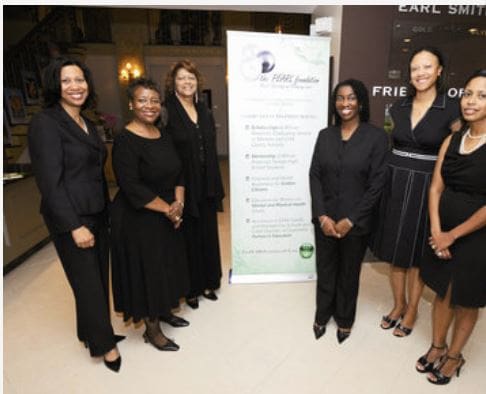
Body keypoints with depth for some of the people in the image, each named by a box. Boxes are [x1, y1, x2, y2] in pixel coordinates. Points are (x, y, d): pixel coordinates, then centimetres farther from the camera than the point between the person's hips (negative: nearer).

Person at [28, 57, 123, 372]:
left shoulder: (88, 125, 12)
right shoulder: (45, 124, -12)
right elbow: (50, 182, -17)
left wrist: (107, 212, 12)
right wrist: (75, 226, -18)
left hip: (98, 214, 7)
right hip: (71, 219, -7)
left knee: (99, 278, 15)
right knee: (89, 283, 6)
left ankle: (92, 332, 38)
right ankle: (104, 344, 27)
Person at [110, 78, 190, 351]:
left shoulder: (164, 136, 5)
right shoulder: (125, 141, -17)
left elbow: (178, 172, 7)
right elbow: (132, 188, -22)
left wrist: (179, 202, -9)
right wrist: (168, 209, -17)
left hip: (168, 215, 7)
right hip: (139, 219, -7)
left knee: (167, 264, 19)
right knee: (146, 269, 6)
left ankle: (163, 310, 43)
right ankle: (151, 329, 28)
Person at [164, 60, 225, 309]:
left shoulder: (205, 112, 10)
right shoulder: (167, 111, -8)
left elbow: (212, 151, 11)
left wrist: (216, 187, 9)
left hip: (206, 186, 6)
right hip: (183, 186, -5)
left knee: (208, 234, 14)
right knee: (187, 237, 7)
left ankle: (207, 283, 33)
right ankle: (189, 288, 27)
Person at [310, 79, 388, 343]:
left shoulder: (377, 136, -7)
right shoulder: (325, 135, 3)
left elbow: (377, 184, -10)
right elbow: (315, 176, 0)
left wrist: (350, 220, -12)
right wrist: (322, 216, -9)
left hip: (356, 222, -2)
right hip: (325, 219, 3)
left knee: (349, 272, 16)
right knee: (325, 269, 16)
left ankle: (344, 319, 41)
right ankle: (322, 314, 41)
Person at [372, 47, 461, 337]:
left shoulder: (452, 109, -5)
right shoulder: (398, 108, 6)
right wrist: (388, 183, 11)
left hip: (427, 189, -4)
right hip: (395, 186, 4)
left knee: (416, 254, 9)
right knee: (395, 251, 13)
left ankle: (412, 310, 32)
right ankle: (398, 304, 35)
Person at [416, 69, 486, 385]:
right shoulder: (452, 140, 2)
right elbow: (436, 188, 1)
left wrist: (453, 235, -12)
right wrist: (436, 231, -8)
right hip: (443, 233, 5)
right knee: (442, 294, 19)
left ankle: (454, 356, 38)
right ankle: (437, 347, 41)